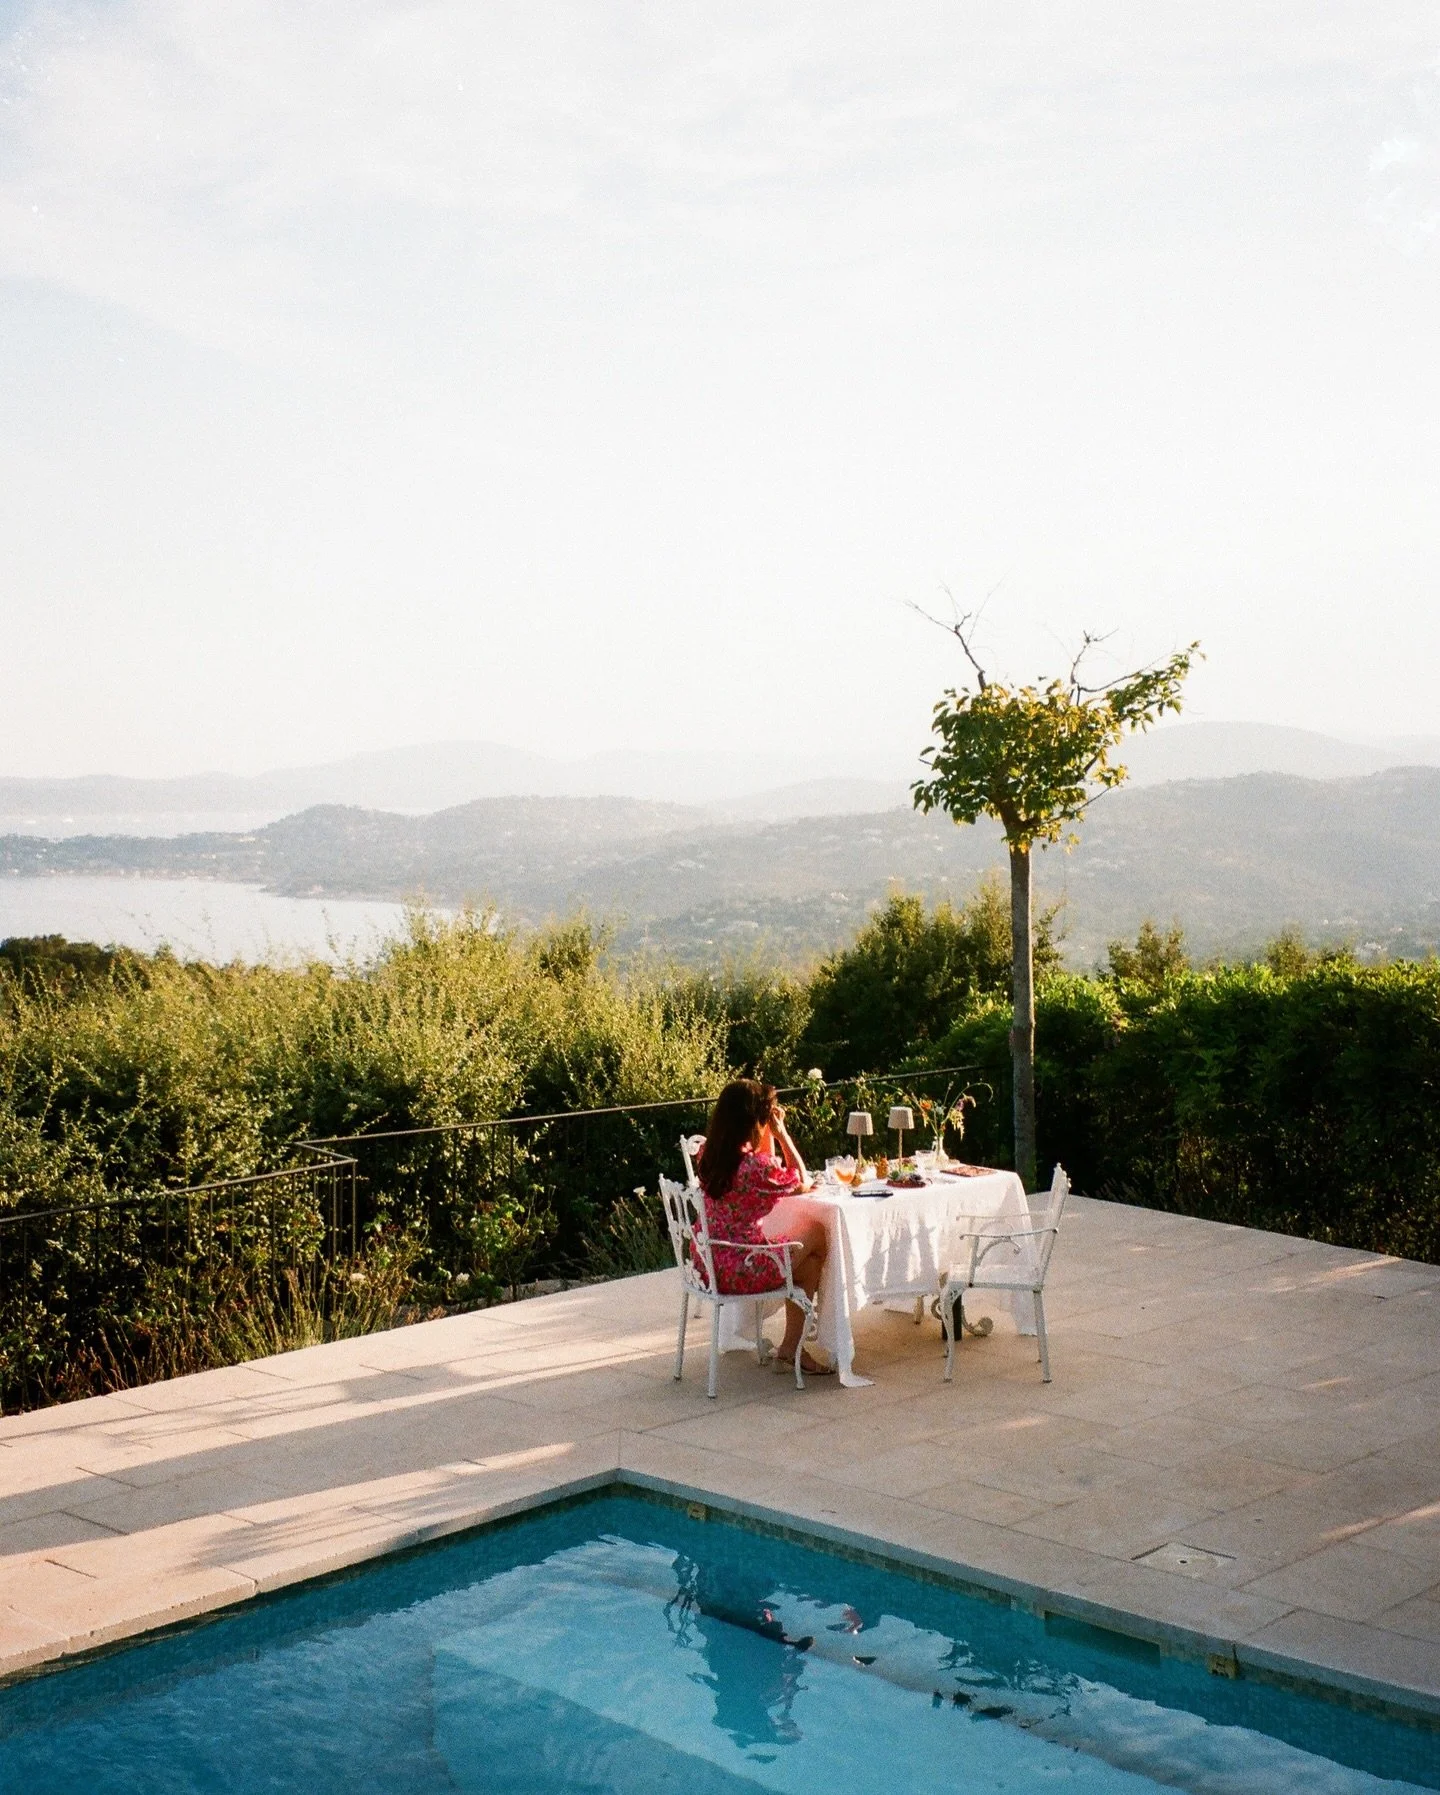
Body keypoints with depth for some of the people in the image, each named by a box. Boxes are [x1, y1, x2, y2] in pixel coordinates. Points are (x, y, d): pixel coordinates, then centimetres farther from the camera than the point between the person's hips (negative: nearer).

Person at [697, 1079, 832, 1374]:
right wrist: (781, 1133, -4)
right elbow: (803, 1183, -5)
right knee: (816, 1236, 14)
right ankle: (792, 1346, 22)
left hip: (709, 1263, 8)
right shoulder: (755, 1165, -25)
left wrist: (771, 1135, 7)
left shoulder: (709, 1153, 0)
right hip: (738, 1270, -8)